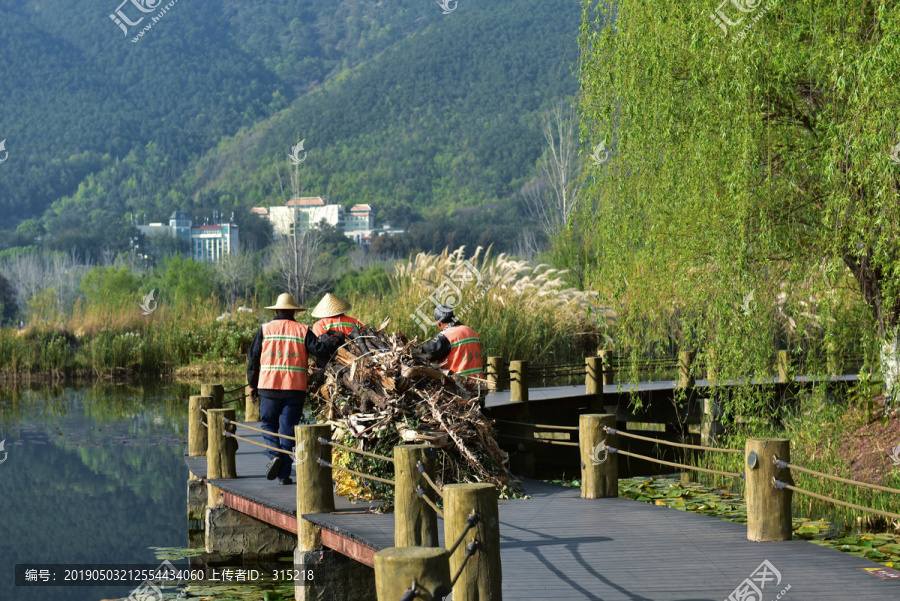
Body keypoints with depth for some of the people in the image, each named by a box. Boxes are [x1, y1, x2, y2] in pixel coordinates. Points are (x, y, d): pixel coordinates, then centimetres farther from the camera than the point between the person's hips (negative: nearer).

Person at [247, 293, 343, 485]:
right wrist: (337, 339, 10)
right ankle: (284, 474, 4)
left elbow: (253, 358, 6)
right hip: (295, 389, 0)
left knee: (269, 425, 14)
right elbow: (320, 349, -6)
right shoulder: (302, 330, 2)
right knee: (288, 429, 6)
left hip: (269, 387, 0)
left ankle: (274, 455, -11)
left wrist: (252, 384, 15)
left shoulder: (265, 329, 4)